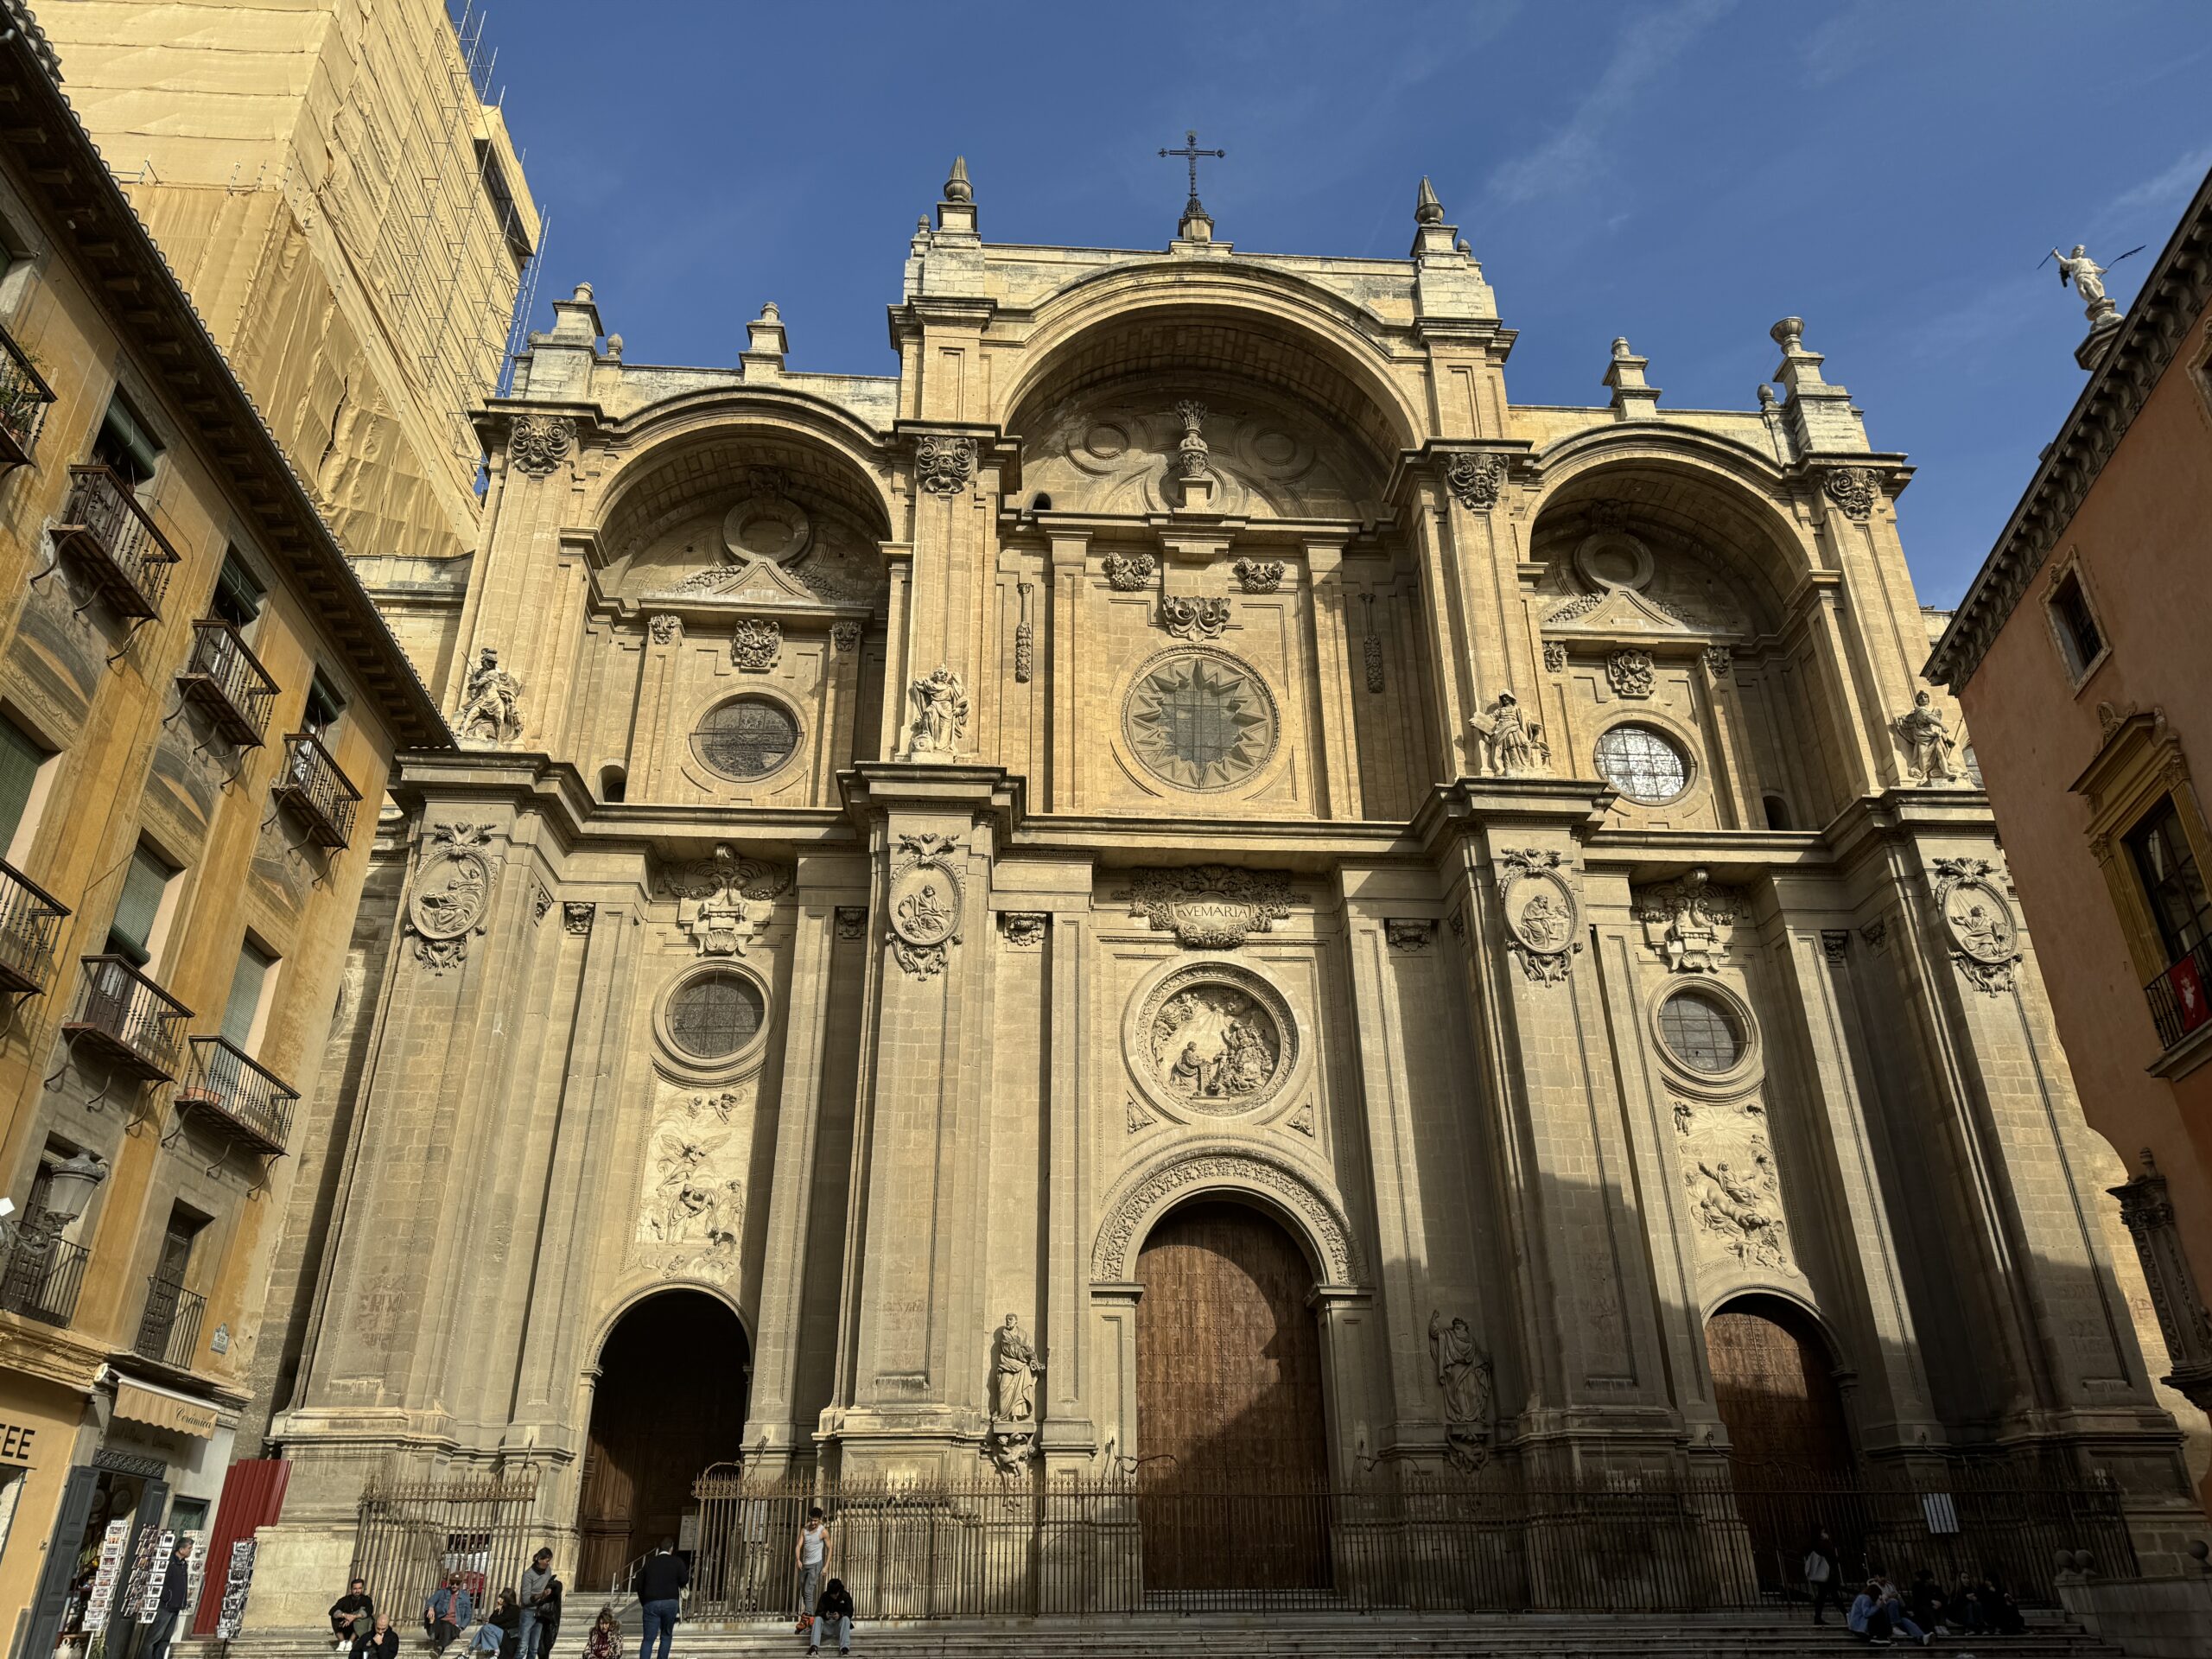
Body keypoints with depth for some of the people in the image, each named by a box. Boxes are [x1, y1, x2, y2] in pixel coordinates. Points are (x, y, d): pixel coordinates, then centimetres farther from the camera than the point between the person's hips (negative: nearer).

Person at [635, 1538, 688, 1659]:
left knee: (648, 1639, -1)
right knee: (666, 1636, 14)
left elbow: (639, 1584, 11)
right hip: (670, 1602, -1)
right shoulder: (677, 1561, 3)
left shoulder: (649, 1562, 11)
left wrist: (643, 1603, 20)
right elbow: (684, 1580, -2)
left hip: (651, 1603, 1)